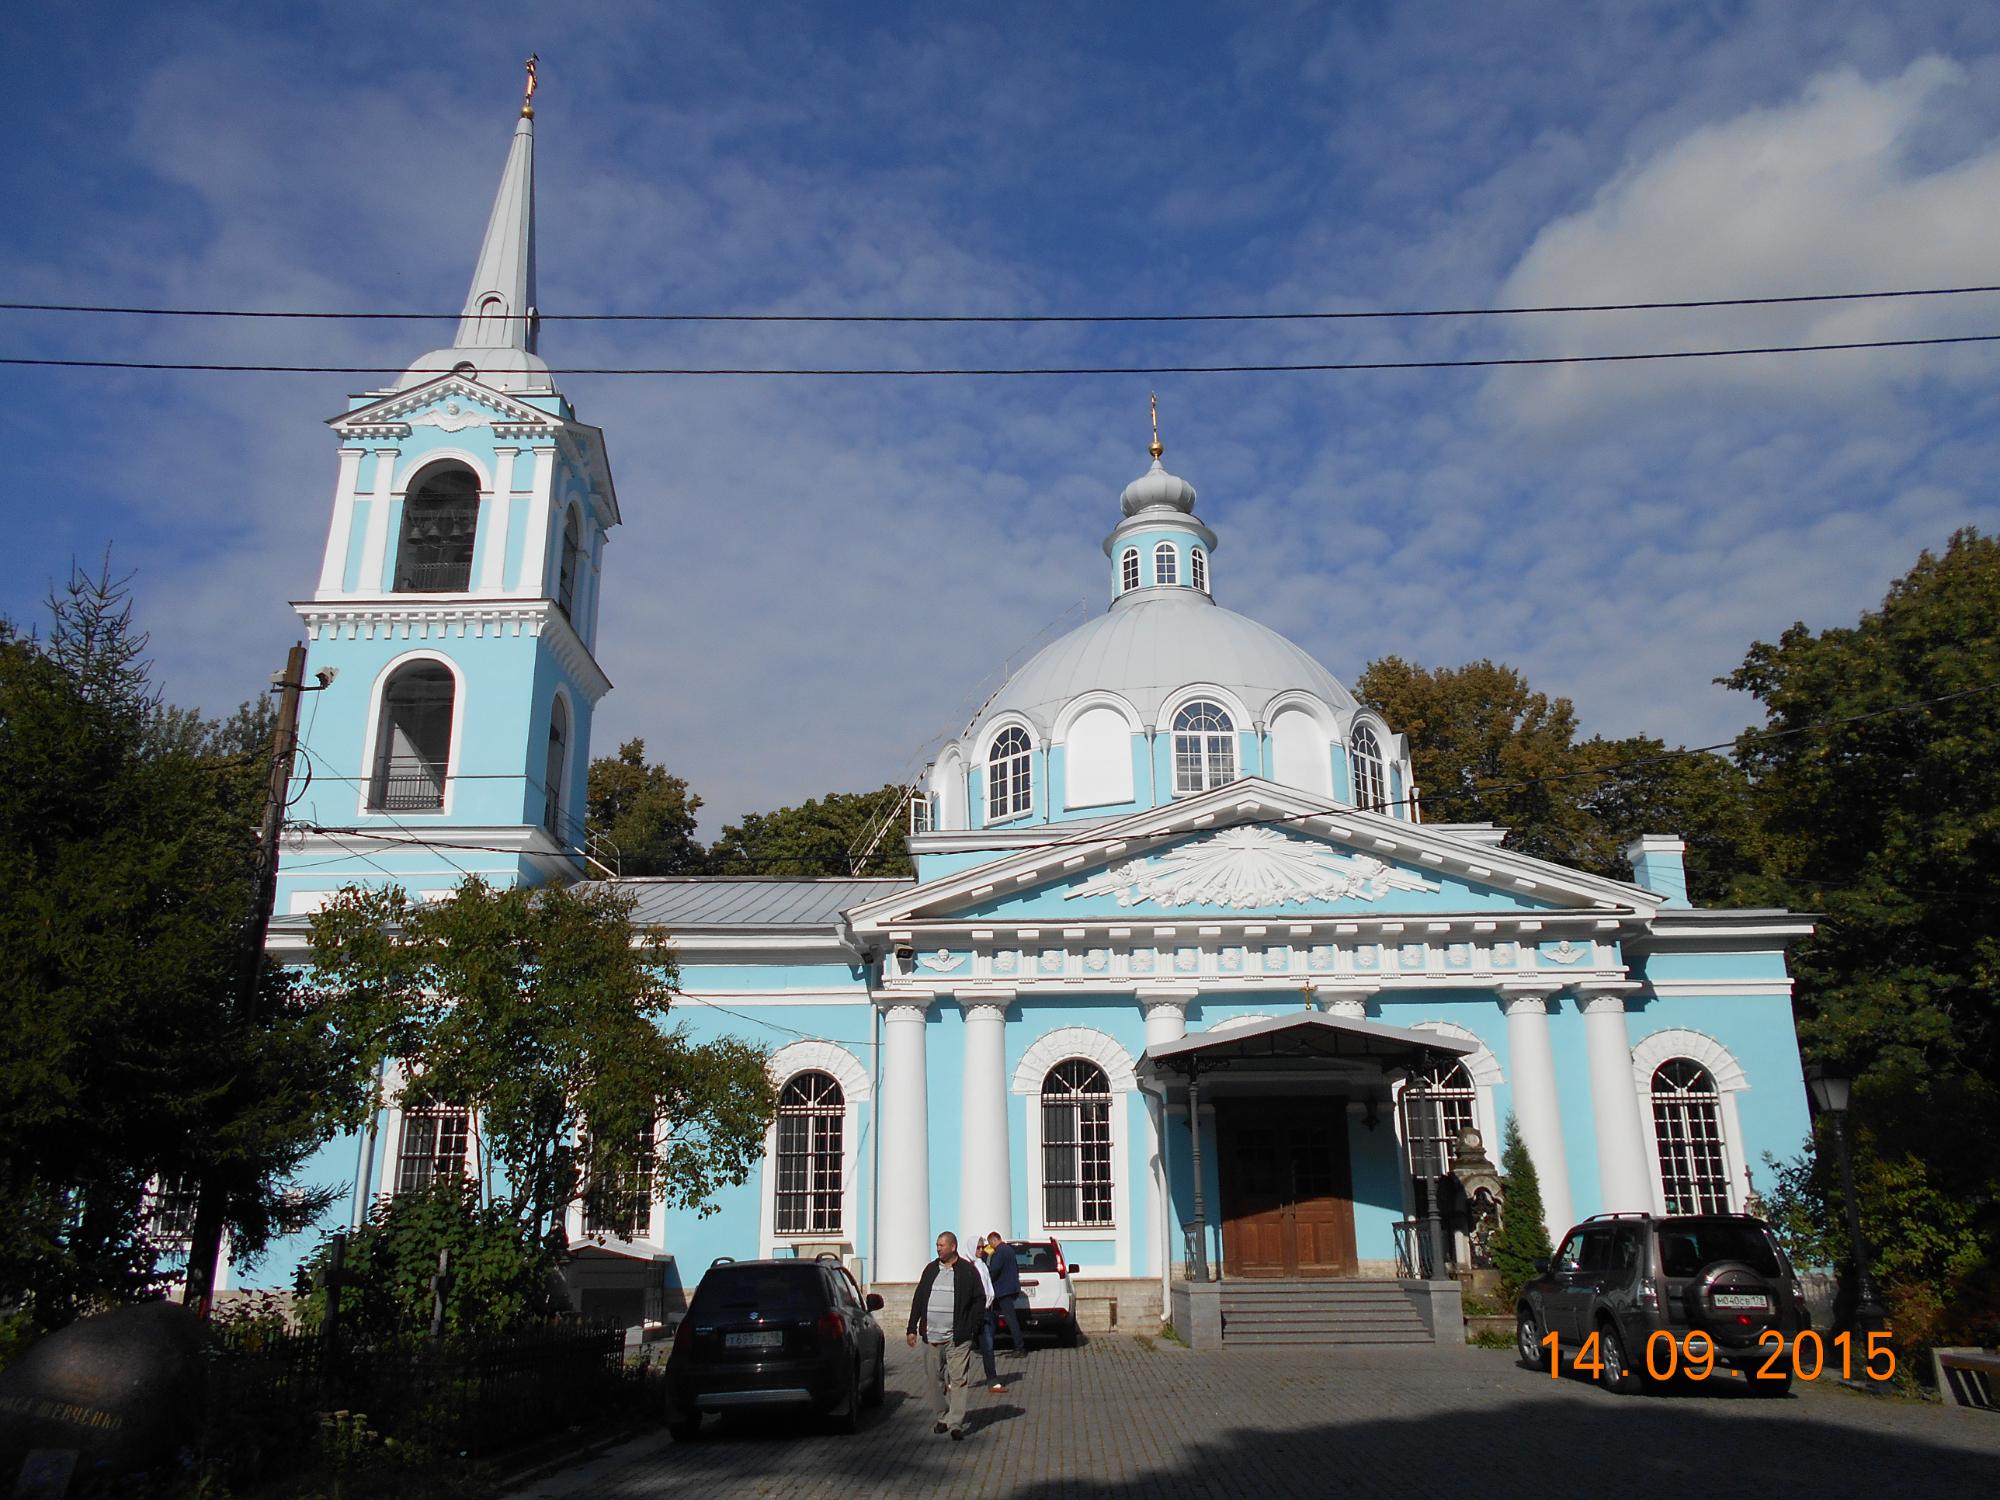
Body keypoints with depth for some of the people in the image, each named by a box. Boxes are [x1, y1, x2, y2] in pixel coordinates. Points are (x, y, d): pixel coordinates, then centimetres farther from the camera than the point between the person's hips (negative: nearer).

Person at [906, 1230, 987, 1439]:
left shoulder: (968, 1271, 0)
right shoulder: (931, 1269, 12)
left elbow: (979, 1299, 2)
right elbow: (919, 1300, 14)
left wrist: (971, 1327, -4)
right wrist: (912, 1328, 10)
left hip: (957, 1338, -4)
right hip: (931, 1336, 4)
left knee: (958, 1380, -6)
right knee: (938, 1380, 10)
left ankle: (956, 1423, -5)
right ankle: (943, 1418, 22)